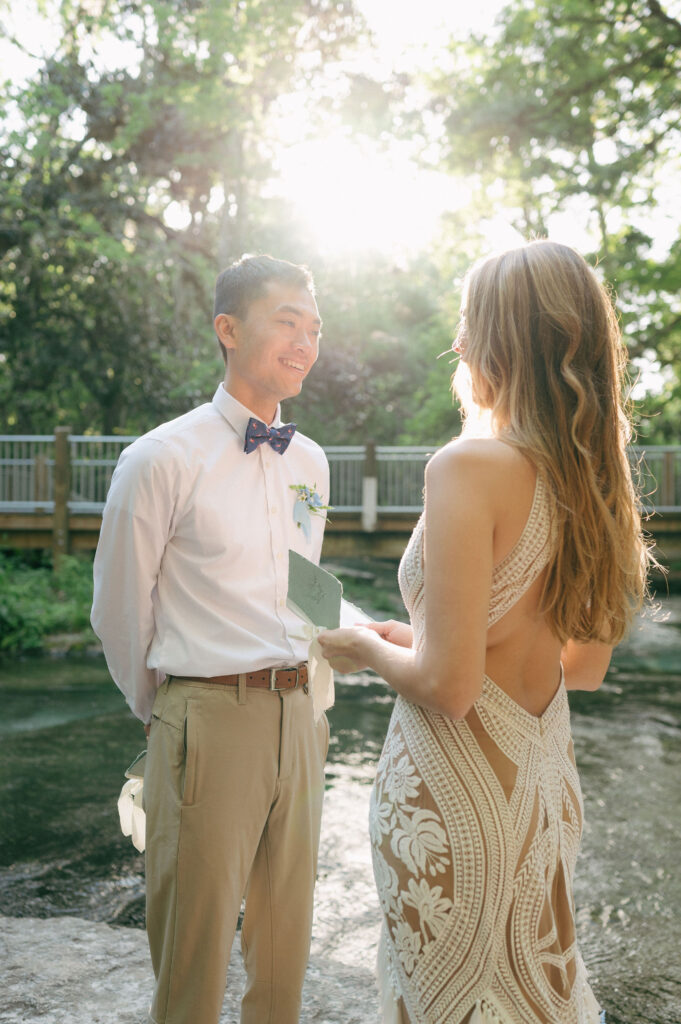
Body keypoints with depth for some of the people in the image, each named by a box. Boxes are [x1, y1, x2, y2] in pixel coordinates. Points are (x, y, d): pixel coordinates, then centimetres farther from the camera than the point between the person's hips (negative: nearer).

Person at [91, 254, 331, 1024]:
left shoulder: (310, 463, 9)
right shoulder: (163, 460, -10)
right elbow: (119, 613, -2)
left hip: (298, 721, 6)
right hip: (209, 721, -5)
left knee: (286, 936, 18)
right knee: (196, 946, 8)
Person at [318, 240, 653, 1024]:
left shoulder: (469, 467, -21)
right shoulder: (592, 477, 2)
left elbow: (449, 684, -24)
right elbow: (585, 668, 11)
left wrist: (368, 649, -4)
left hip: (456, 785, -7)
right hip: (545, 780, 8)